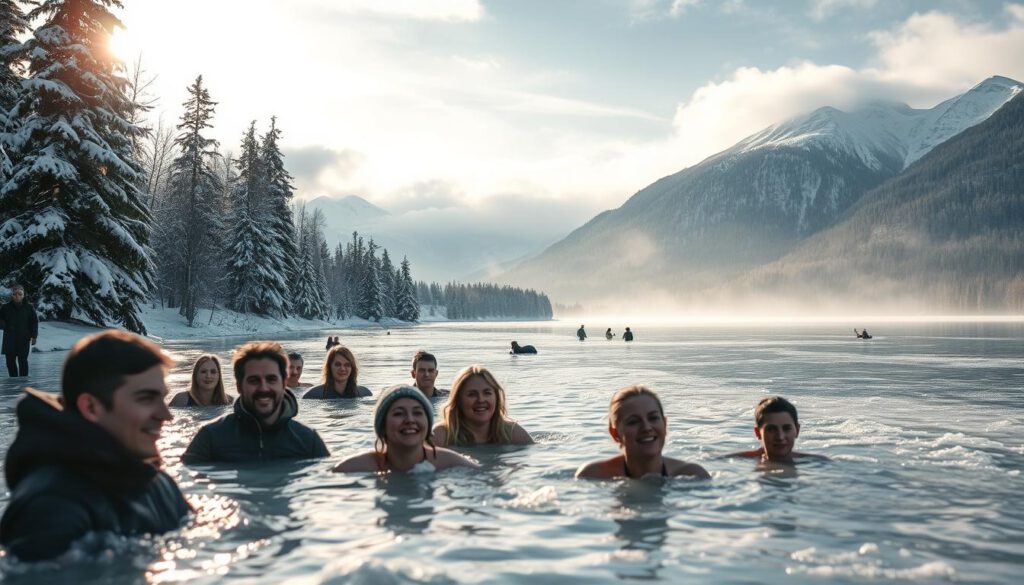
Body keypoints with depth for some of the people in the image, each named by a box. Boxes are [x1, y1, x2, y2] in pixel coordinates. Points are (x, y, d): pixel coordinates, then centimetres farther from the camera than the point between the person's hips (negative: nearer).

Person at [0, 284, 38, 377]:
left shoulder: (29, 307, 0)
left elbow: (34, 322, 4)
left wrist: (34, 336, -2)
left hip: (24, 339, -2)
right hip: (9, 339, 2)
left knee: (23, 361, -3)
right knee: (10, 361, 6)